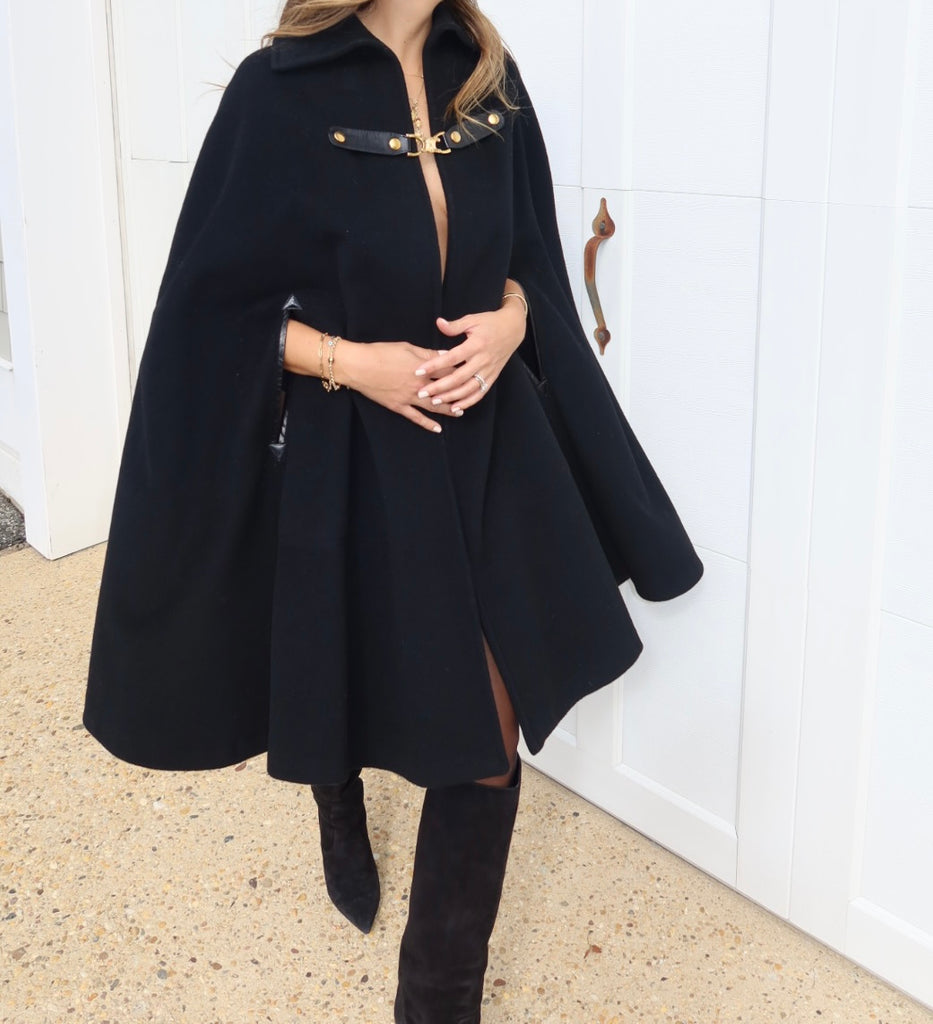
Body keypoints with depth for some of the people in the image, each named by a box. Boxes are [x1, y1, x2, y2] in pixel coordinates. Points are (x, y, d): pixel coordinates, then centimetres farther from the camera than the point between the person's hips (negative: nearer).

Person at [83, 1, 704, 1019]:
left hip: (490, 446, 3)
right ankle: (342, 813, 59)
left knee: (488, 737, 2)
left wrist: (510, 319, -11)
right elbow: (221, 303, -7)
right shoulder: (280, 89, -11)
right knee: (350, 693, 20)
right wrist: (349, 360, -20)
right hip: (352, 460, -3)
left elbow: (530, 253, 9)